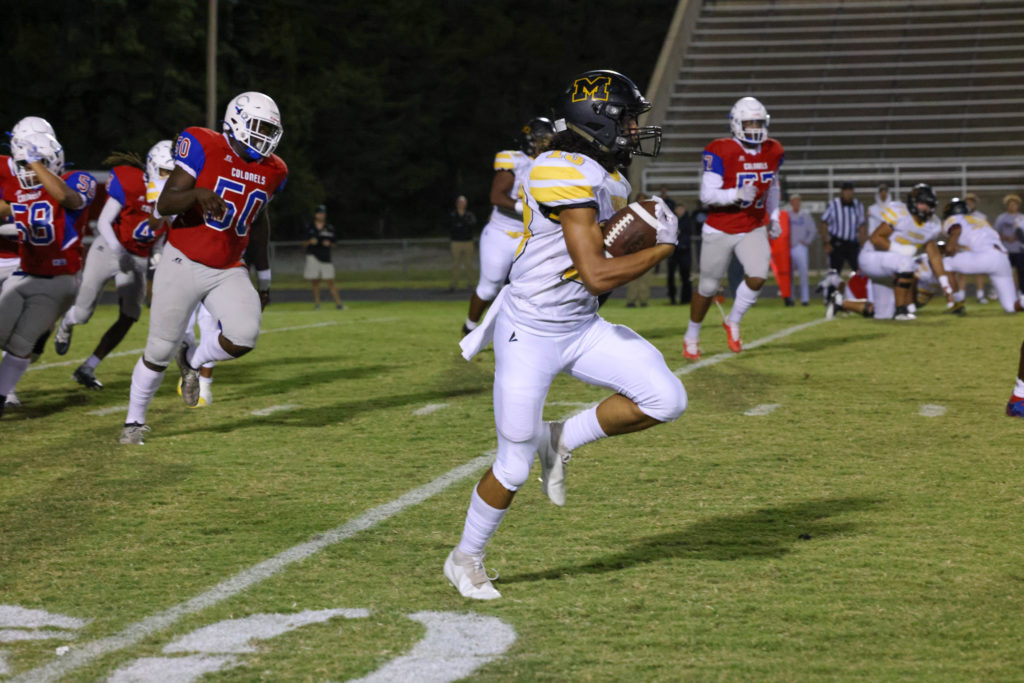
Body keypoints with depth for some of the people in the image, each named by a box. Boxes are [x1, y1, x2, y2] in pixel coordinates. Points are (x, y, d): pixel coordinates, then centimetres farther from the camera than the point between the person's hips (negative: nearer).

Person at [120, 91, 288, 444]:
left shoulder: (271, 171, 5)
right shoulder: (205, 147, -13)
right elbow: (165, 204, -16)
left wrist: (264, 278, 23)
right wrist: (198, 193, -36)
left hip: (228, 272, 4)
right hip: (183, 264, -4)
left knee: (243, 338, -20)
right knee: (160, 351, 2)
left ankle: (192, 361, 13)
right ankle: (134, 420, 26)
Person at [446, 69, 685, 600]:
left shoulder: (606, 178, 6)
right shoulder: (568, 178, -23)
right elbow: (597, 275, -27)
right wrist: (663, 247, -16)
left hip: (582, 328, 8)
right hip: (530, 333, -8)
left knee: (666, 399, -9)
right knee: (514, 467, 0)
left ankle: (562, 441, 11)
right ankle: (465, 559, 24)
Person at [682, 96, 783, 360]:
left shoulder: (772, 152, -1)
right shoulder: (721, 152, -19)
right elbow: (707, 195, -21)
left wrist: (773, 217, 14)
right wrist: (737, 195, -36)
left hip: (753, 229, 4)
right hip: (720, 230, -4)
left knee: (757, 277, -18)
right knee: (708, 287, 7)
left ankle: (733, 322, 9)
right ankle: (691, 336, 29)